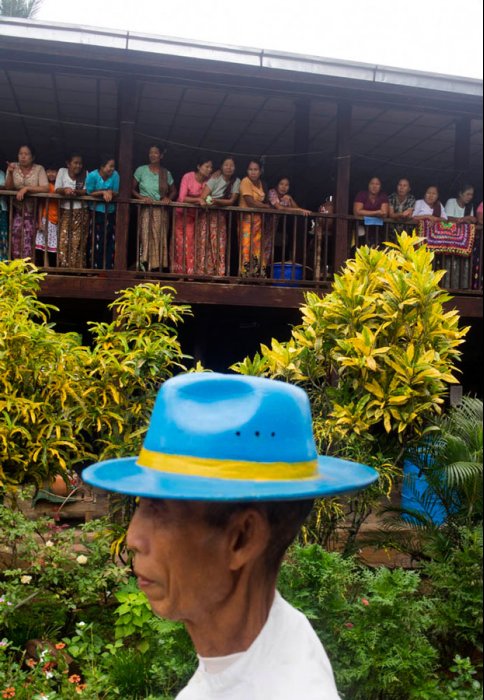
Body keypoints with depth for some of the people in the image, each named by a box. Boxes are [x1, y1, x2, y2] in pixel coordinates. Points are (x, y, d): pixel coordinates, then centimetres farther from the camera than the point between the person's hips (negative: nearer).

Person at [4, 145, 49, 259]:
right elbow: (8, 187, -4)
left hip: (32, 208, -2)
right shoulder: (13, 166, 0)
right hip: (16, 207, 2)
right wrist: (10, 173, -20)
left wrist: (26, 188, -25)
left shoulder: (39, 169, -7)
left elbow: (46, 188, -18)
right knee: (16, 229, -17)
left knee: (28, 232, -17)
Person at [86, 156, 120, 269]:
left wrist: (110, 192, -22)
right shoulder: (92, 175, -12)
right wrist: (103, 192, -18)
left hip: (110, 212, 3)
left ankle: (108, 268, 10)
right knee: (96, 241, -4)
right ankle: (94, 267, 4)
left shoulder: (115, 175, -5)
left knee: (109, 241, 3)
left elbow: (116, 193, -1)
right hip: (96, 212, -3)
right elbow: (89, 193, -9)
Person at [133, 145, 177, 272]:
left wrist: (168, 198, -2)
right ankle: (144, 269, -13)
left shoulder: (166, 173, 10)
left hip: (161, 211, 2)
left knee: (160, 240, -4)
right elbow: (132, 189, 6)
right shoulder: (141, 170, 4)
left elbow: (173, 191, 19)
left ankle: (157, 269, -2)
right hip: (145, 210, -2)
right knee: (145, 239, -13)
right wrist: (141, 197, -12)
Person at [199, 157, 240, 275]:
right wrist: (204, 201, -39)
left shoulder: (236, 181, -1)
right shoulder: (216, 177, -9)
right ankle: (202, 270, -6)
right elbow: (203, 196, -17)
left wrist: (216, 201, -23)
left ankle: (218, 272, -1)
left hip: (221, 215, 2)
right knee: (205, 241, -8)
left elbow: (232, 201, -8)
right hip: (208, 212, -2)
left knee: (219, 243, -4)